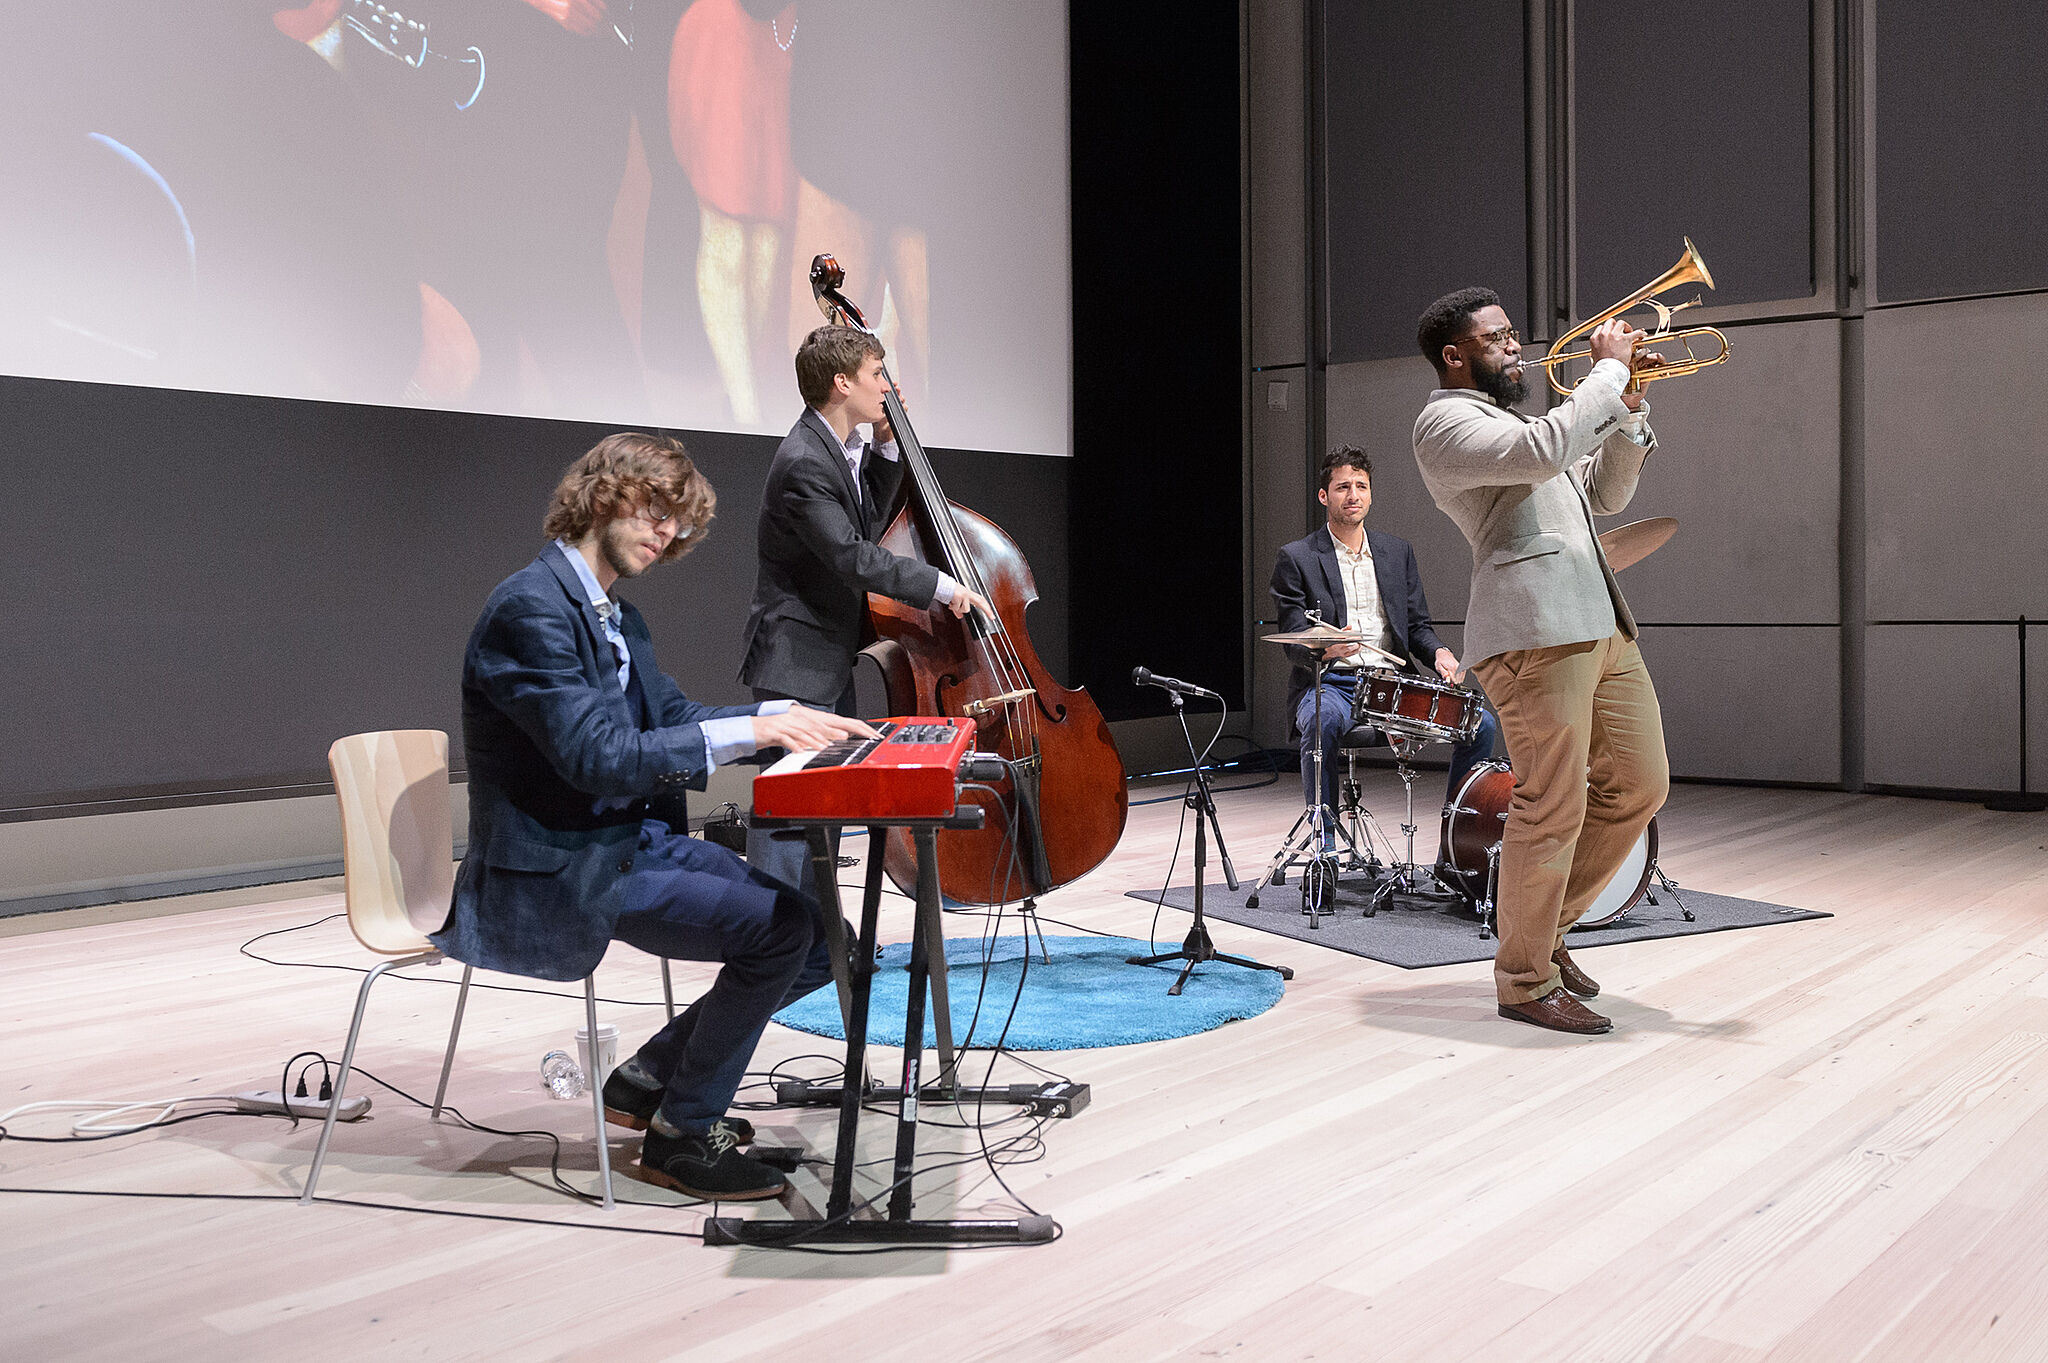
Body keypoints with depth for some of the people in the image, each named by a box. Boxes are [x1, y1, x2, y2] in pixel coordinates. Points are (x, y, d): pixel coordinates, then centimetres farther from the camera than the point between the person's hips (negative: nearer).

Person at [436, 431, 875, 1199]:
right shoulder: (532, 606, -18)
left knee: (817, 935, -1)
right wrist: (748, 732, -26)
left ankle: (651, 1077, 14)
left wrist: (784, 718, 1)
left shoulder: (615, 616, 14)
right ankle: (682, 1134, -3)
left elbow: (672, 717, 17)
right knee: (782, 928, -21)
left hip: (628, 841, 10)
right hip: (554, 874, -9)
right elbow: (598, 759, -26)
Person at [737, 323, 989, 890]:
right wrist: (942, 585, -24)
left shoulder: (839, 449, 10)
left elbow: (868, 521, 21)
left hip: (833, 659, 11)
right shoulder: (803, 462, -21)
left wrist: (885, 449, 10)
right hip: (796, 666, -10)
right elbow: (851, 556, -27)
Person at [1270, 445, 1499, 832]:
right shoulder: (1296, 558, 1)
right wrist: (1326, 648, -31)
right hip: (1329, 684, -4)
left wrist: (1439, 653, -8)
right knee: (1323, 721, -39)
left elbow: (1418, 626, 16)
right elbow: (1294, 642, -7)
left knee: (1481, 723, -12)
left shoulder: (1397, 551, 16)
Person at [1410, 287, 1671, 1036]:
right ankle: (1525, 980, 5)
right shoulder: (1446, 421, -4)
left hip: (1600, 623, 10)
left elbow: (1605, 492, 27)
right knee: (1552, 807, -8)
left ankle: (1544, 926, 25)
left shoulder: (1511, 424, 27)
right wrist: (1609, 369, -11)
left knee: (1638, 785, 12)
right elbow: (1543, 453, -22)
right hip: (1536, 630, -10)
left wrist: (1628, 412, 13)